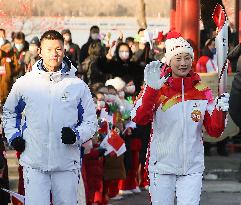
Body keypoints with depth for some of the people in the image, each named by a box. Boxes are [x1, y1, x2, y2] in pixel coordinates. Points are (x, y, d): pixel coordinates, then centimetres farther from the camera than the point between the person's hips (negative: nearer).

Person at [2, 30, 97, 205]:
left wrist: (76, 135, -9)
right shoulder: (24, 83, 5)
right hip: (34, 163, -1)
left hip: (67, 164, 1)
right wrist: (13, 136, 7)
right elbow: (9, 112, 21)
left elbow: (90, 122, 9)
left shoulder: (78, 86, 4)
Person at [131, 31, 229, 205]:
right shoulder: (157, 89, -4)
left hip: (192, 169, 1)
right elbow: (139, 119, -19)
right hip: (162, 167, -1)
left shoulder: (202, 91, 3)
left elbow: (214, 131, 4)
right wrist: (151, 89, -31)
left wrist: (221, 110, -16)